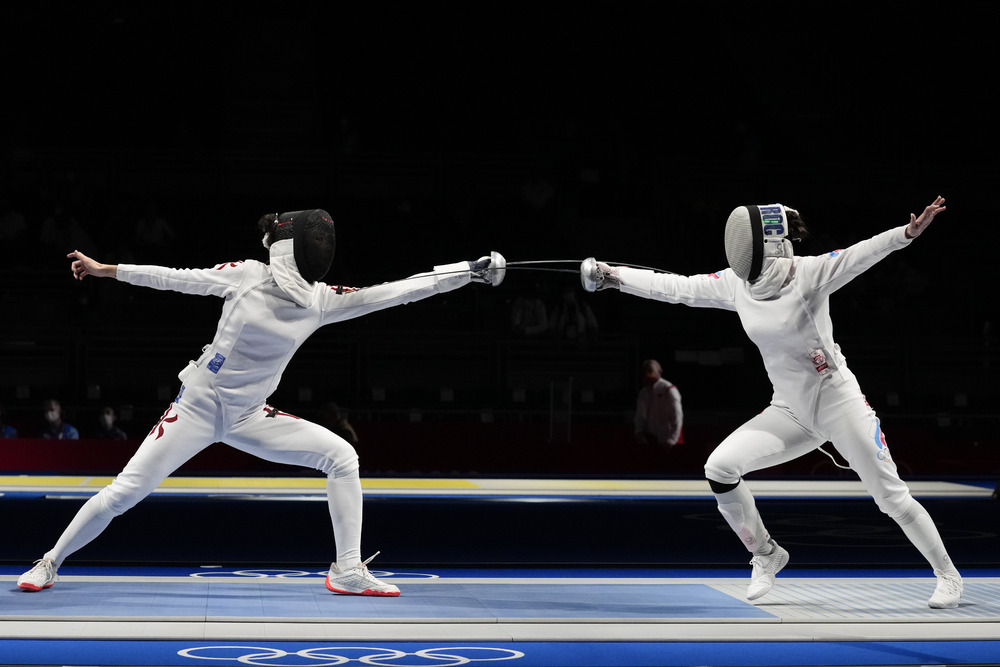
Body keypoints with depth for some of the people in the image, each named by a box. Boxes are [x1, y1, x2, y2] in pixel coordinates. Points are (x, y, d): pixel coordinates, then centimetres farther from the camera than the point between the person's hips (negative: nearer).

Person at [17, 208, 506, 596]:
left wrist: (472, 271, -13)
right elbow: (176, 279, -5)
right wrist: (102, 269, -1)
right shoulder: (249, 275, -13)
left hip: (247, 416, 4)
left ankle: (348, 572, -7)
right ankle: (51, 562, 12)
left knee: (341, 456, -11)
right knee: (123, 494, -10)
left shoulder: (321, 300, -5)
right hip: (197, 406, -4)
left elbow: (397, 291, -8)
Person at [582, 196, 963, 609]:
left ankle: (948, 576, 18)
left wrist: (908, 232, -52)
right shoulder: (735, 283, -4)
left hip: (838, 401, -5)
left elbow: (861, 254, -35)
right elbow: (674, 288, 3)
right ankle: (766, 557, 9)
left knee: (891, 497, -4)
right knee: (719, 468, -11)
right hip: (790, 410, 5)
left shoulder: (808, 273, -20)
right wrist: (613, 277, 1)